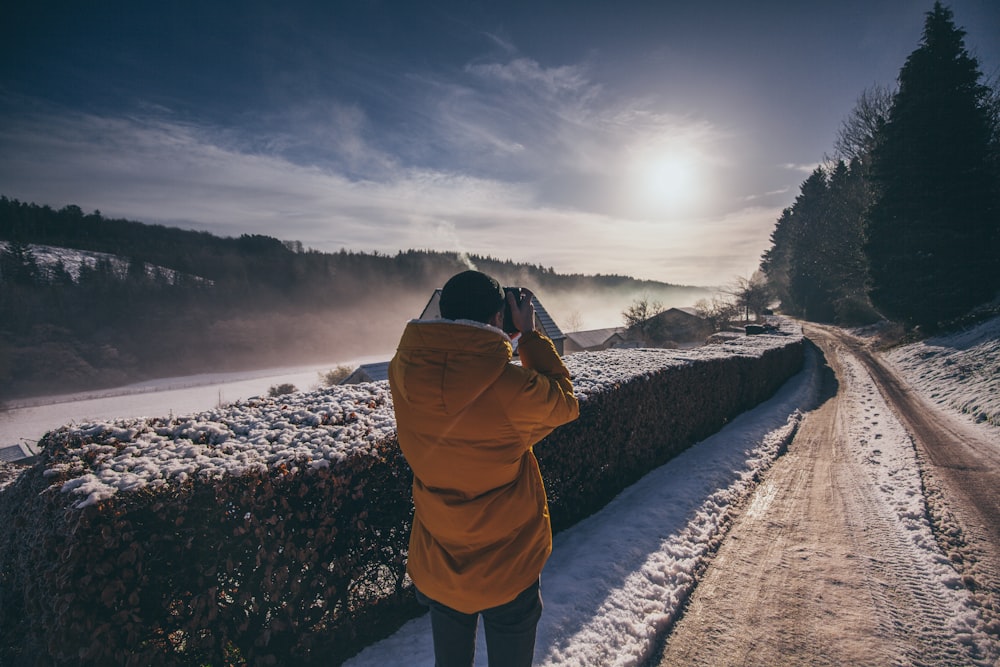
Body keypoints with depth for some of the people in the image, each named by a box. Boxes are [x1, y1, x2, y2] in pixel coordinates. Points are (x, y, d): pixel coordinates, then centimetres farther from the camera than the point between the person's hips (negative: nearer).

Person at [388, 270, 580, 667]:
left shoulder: (402, 373, -17)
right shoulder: (512, 386, -29)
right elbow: (565, 405, -7)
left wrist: (450, 318, 3)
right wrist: (529, 334, -4)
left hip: (436, 564, 4)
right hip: (508, 564, -3)